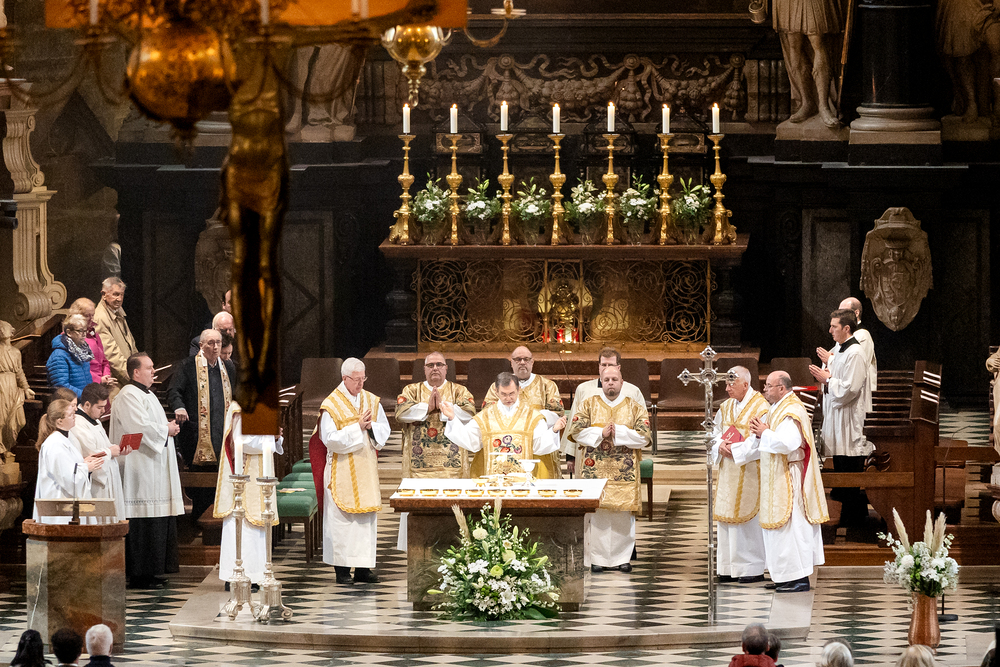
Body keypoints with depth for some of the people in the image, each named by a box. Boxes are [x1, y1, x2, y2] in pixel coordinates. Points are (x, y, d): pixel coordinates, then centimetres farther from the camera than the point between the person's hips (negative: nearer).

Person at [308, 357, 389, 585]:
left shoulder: (371, 401, 9)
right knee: (342, 517, -5)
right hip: (342, 471, -5)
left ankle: (363, 568, 8)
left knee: (367, 516, 4)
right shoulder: (331, 405, -7)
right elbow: (330, 439, -14)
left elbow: (385, 430, 10)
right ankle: (342, 569, -1)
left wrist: (371, 427, -11)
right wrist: (357, 427, -18)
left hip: (367, 468, 5)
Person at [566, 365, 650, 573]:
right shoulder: (588, 405, 9)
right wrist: (601, 433, -13)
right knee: (596, 512, -5)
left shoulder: (635, 407, 8)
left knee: (624, 515, -2)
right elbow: (577, 431, -1)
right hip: (595, 468, 0)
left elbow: (644, 437, -2)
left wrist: (618, 432, -12)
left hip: (625, 471, 0)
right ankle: (597, 558, 1)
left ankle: (623, 558, 6)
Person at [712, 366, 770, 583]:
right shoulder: (726, 407, 13)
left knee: (748, 518, -5)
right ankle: (730, 567, 12)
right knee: (727, 517, 6)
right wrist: (720, 445, -5)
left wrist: (737, 450, -19)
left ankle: (754, 569, 1)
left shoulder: (761, 408, -10)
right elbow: (716, 432, 18)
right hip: (728, 471, 7)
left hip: (749, 473, -7)